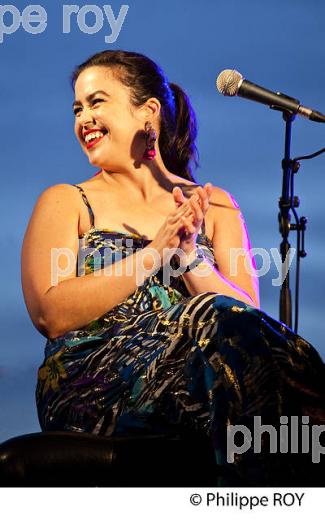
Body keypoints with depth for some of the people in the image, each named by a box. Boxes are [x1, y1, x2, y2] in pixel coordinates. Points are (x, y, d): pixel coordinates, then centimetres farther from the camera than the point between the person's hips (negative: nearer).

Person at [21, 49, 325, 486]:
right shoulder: (65, 203, 14)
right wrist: (155, 251, -9)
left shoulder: (214, 205, 19)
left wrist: (190, 257, -10)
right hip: (89, 389, -2)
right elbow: (50, 314, -4)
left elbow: (250, 313, 6)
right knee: (218, 322, -31)